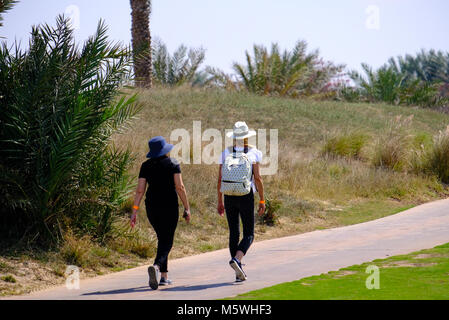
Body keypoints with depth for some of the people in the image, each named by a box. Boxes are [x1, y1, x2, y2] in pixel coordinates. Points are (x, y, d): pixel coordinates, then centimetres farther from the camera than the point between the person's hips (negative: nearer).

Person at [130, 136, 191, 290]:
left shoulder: (146, 165, 5)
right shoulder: (173, 163, -4)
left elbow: (140, 190, 0)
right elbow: (180, 187, -10)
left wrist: (134, 211, 1)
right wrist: (187, 208, -4)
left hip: (151, 206, 4)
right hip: (169, 206, -4)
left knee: (162, 239, 21)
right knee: (166, 242, -4)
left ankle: (164, 276, 21)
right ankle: (156, 266, -34)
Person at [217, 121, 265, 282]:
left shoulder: (225, 153, 3)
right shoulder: (254, 152, -3)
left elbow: (220, 179, 1)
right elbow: (257, 178, -7)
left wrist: (220, 202, 8)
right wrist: (262, 200, -1)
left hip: (229, 197, 3)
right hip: (246, 197, -3)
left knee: (233, 233, 10)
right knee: (249, 234, 5)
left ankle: (239, 273, 10)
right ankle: (236, 259, -22)